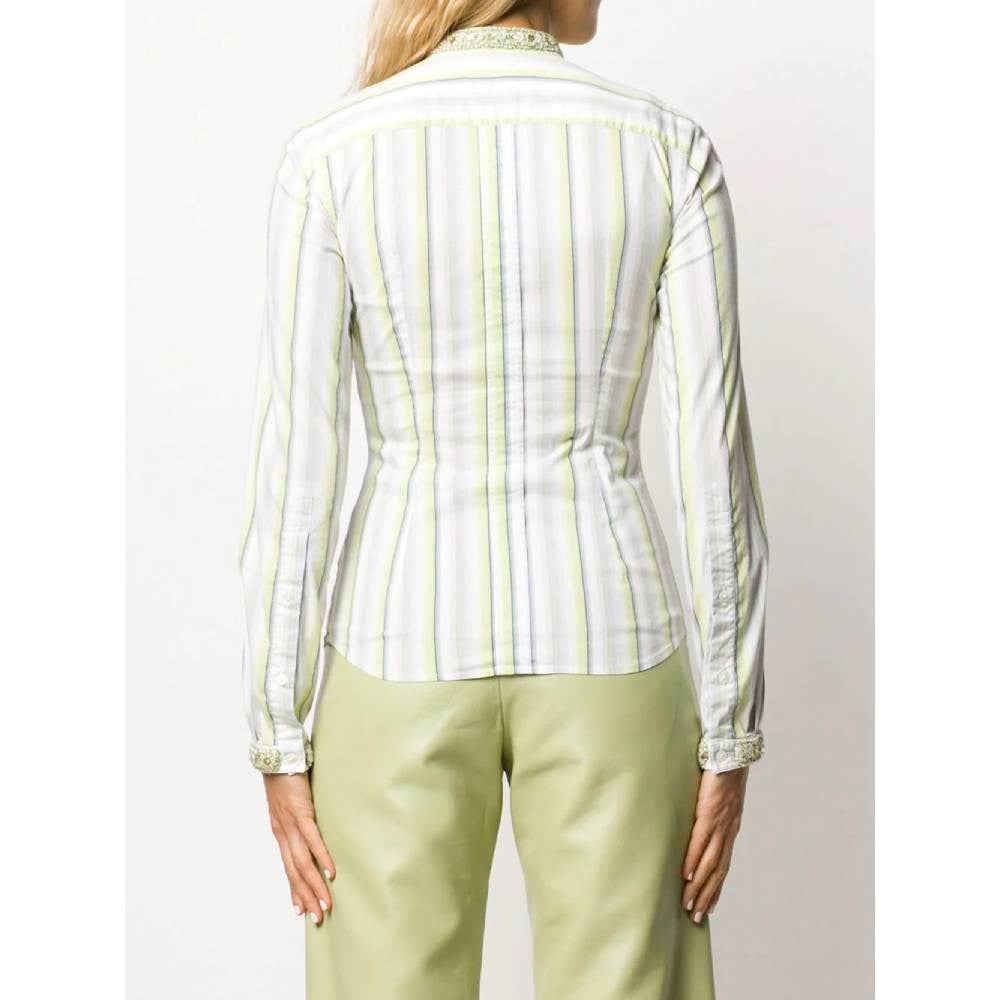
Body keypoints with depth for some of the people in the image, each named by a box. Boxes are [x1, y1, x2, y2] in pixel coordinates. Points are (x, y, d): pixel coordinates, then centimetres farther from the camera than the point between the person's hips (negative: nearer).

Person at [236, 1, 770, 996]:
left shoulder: (329, 157, -5)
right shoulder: (670, 148, -4)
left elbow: (293, 466, -8)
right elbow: (714, 461, -5)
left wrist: (279, 744, 0)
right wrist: (729, 736, 3)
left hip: (407, 653, 0)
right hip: (604, 653, 1)